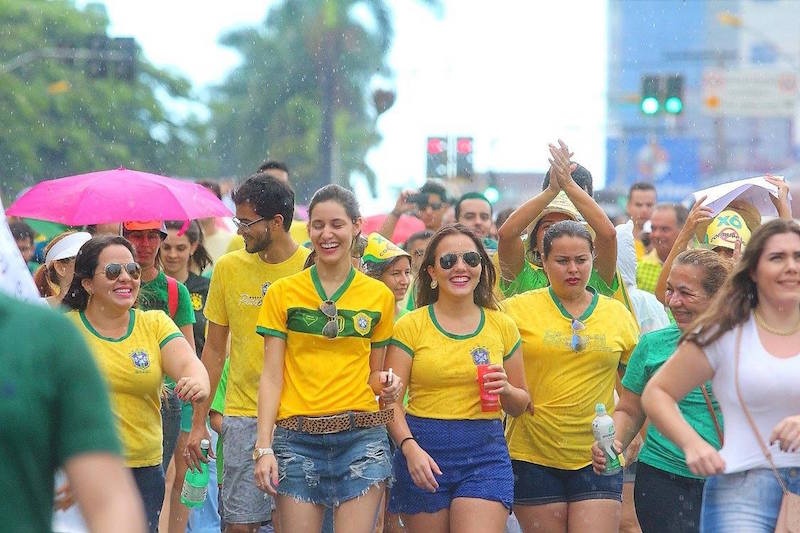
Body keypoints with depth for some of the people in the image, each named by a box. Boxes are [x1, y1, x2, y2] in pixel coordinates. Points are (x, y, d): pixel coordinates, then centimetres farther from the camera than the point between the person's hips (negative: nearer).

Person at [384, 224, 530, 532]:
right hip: (423, 451, -1)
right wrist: (410, 447, -20)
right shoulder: (411, 326, 3)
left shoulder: (502, 327, 10)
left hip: (486, 453, 1)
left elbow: (521, 405, 18)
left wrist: (506, 391, -5)